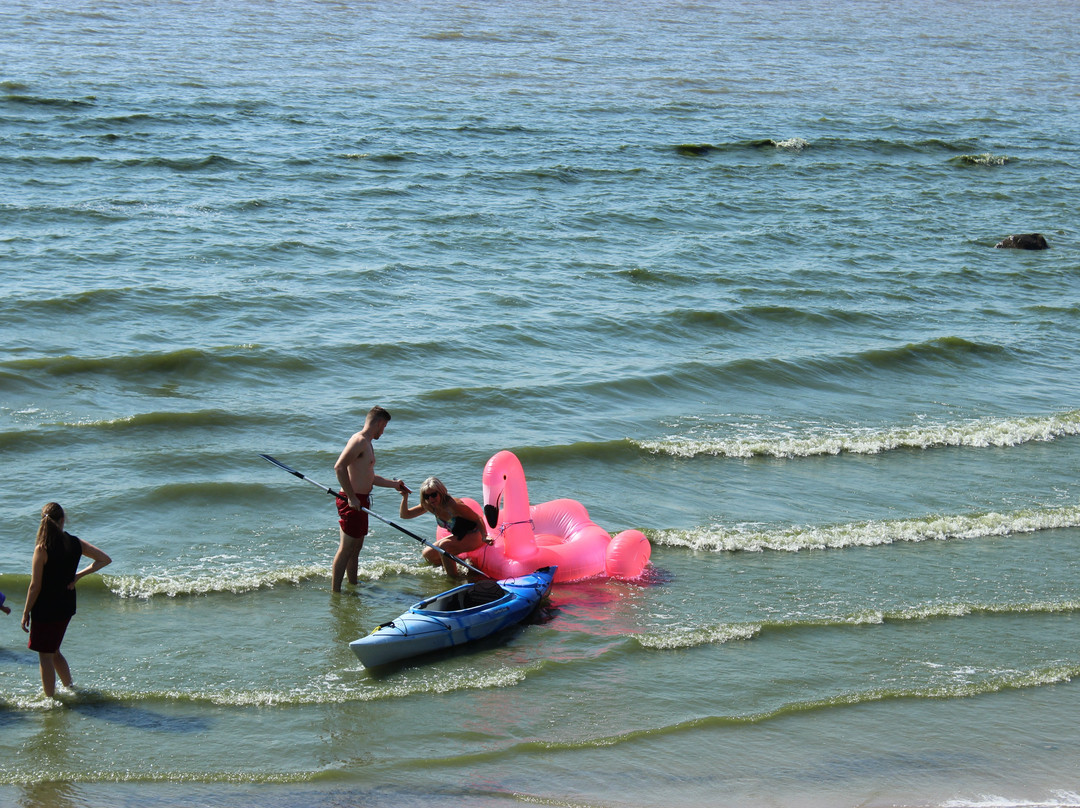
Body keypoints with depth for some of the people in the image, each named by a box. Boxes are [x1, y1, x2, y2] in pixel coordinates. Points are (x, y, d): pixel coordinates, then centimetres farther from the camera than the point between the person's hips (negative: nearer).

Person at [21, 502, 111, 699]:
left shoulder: (42, 548, -18)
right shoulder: (75, 543, -3)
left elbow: (35, 586, -15)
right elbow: (104, 559, 6)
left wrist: (26, 613, -5)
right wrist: (78, 575, 4)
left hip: (45, 609, -6)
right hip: (67, 607, 6)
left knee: (45, 655, 4)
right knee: (54, 651, 24)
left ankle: (49, 699, 7)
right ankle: (70, 689, 29)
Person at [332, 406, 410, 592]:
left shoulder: (367, 443, 19)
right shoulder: (359, 441, -14)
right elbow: (339, 467, -25)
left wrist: (394, 484, 39)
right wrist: (351, 498, -25)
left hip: (360, 502, 10)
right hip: (352, 501, -10)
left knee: (356, 547, 17)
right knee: (346, 548, -7)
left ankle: (353, 586, 27)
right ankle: (335, 592, -4)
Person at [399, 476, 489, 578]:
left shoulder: (453, 505, -29)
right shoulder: (429, 506, -6)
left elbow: (478, 519, -23)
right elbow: (404, 515, -1)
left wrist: (484, 537, -39)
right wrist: (405, 497, -18)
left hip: (474, 537, -8)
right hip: (459, 537, 8)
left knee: (444, 545, -30)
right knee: (427, 554, 1)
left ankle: (454, 578, -20)